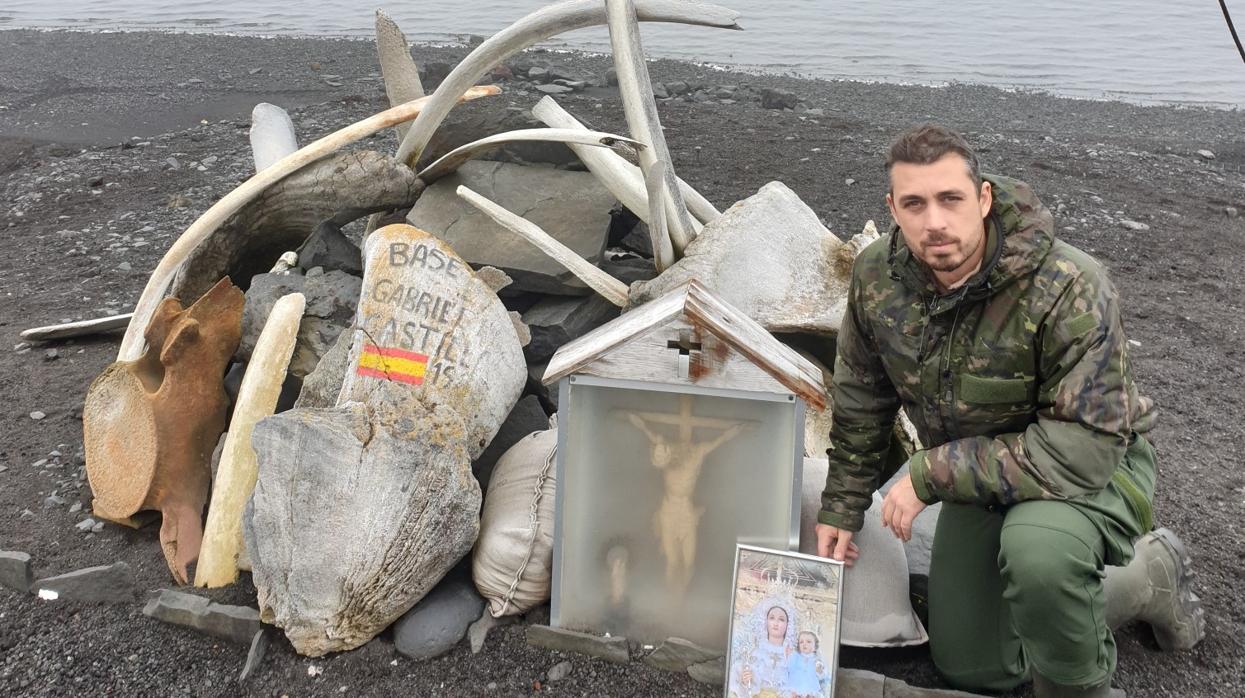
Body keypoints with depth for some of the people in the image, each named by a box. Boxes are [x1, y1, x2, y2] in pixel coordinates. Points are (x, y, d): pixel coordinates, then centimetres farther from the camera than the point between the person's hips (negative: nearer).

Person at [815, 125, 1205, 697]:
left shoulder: (1067, 287, -32)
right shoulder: (876, 276, -15)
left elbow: (1085, 447, -35)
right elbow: (861, 402, 0)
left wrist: (931, 473, -32)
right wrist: (842, 508, 4)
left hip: (1096, 468, -6)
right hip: (981, 478, 6)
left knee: (1035, 547, -42)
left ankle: (1104, 648, -6)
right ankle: (1144, 580, 31)